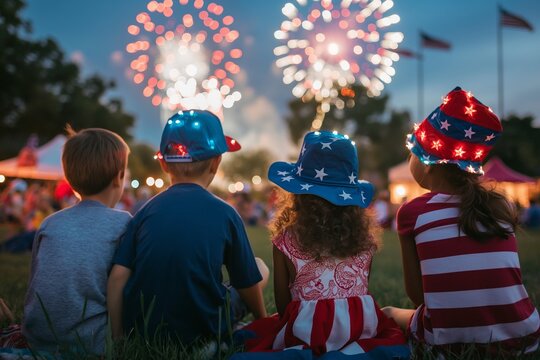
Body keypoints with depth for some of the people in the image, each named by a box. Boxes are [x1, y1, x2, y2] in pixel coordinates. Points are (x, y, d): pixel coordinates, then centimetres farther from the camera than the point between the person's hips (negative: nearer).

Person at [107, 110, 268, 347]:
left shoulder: (147, 210, -1)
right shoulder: (224, 214, -7)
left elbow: (118, 276, -7)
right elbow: (247, 283, 3)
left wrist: (118, 337, 4)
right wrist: (263, 320, 23)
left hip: (139, 331, 4)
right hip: (199, 334, -4)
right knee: (260, 269, 16)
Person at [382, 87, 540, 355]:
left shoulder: (412, 212, -4)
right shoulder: (501, 206, 3)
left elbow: (415, 293, 0)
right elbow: (499, 282, 10)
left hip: (448, 342, -3)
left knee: (389, 314, 26)